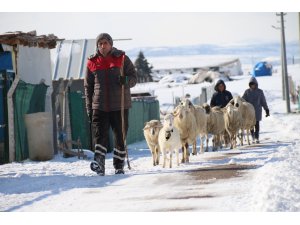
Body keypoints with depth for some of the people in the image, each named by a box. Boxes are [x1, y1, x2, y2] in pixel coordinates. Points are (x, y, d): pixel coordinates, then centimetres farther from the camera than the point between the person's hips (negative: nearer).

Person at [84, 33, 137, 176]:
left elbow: (134, 78, 4)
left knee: (120, 137, 5)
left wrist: (126, 80, -20)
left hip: (119, 105, 0)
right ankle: (99, 164, -18)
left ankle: (119, 166, 14)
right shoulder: (92, 62, 8)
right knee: (100, 134, -12)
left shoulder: (122, 58, 3)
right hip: (99, 106, 1)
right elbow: (88, 86, 12)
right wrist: (89, 107, 6)